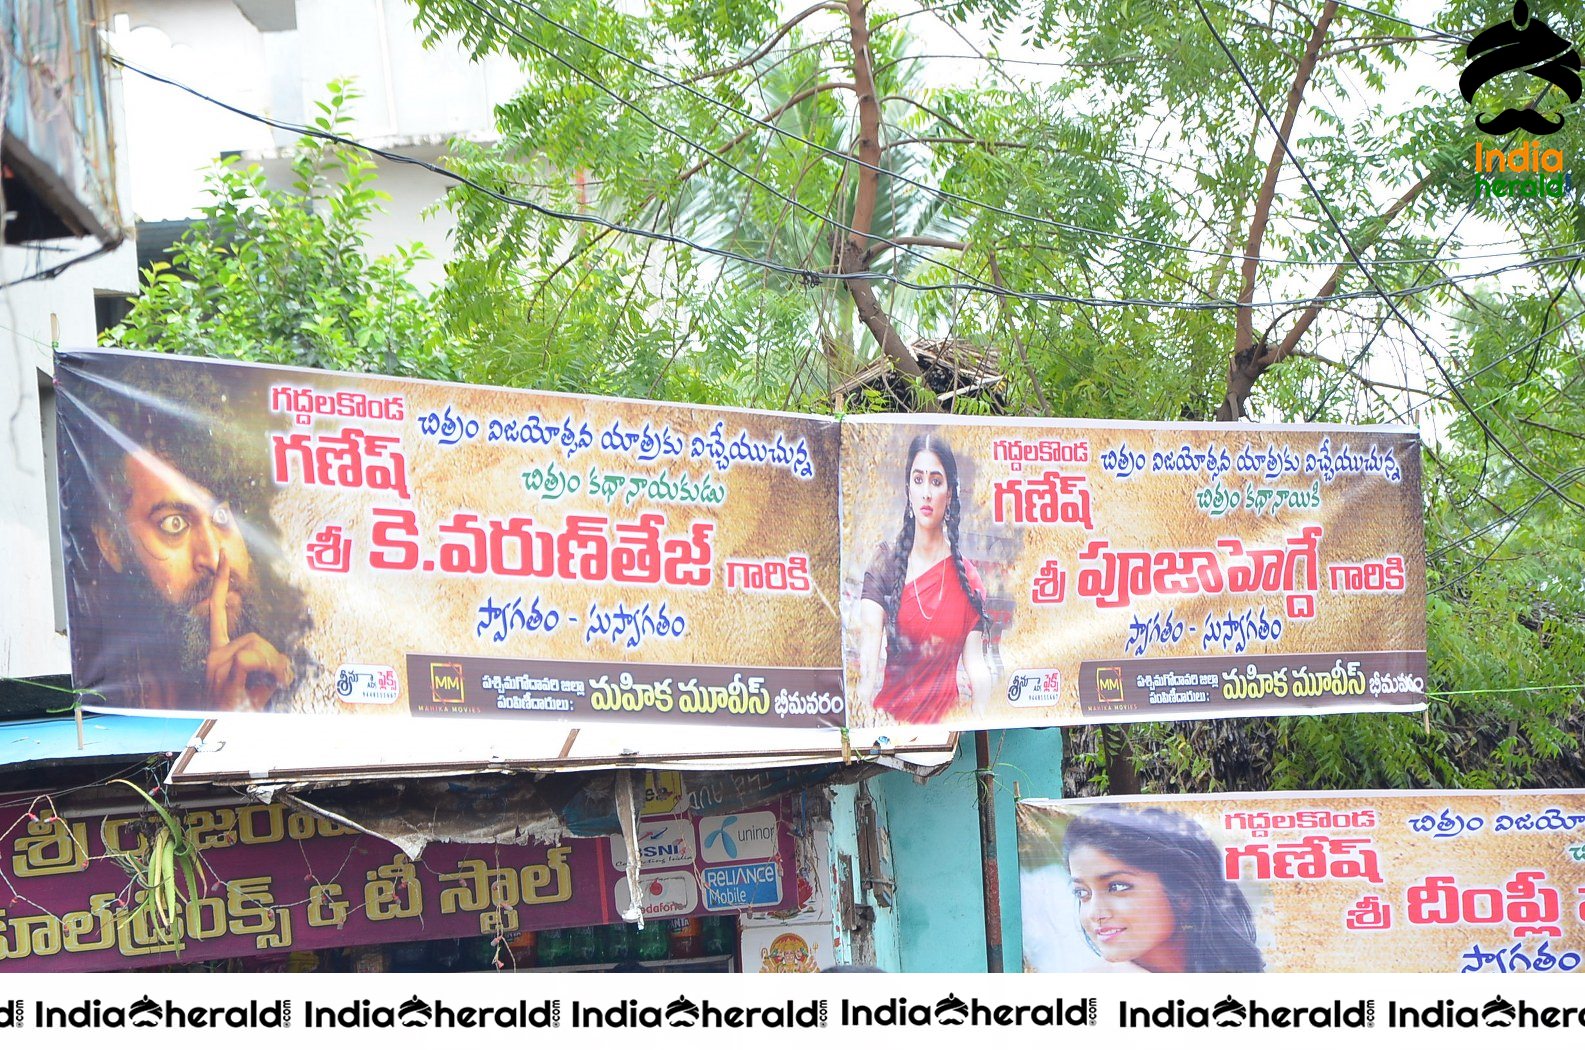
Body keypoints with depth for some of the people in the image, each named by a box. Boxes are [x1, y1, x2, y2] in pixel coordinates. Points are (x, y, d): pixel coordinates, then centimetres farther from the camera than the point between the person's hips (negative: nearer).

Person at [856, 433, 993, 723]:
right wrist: (865, 704, -26)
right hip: (890, 713, -1)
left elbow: (975, 663, 6)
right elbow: (870, 631, -11)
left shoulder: (967, 577, 8)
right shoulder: (886, 562, 4)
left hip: (947, 717, 1)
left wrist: (981, 722, -12)